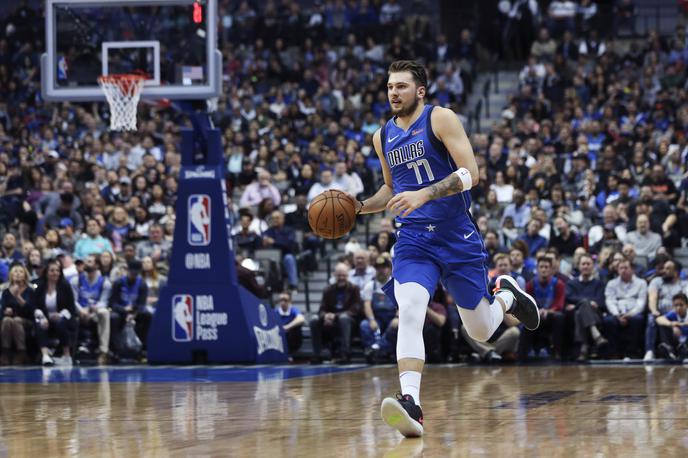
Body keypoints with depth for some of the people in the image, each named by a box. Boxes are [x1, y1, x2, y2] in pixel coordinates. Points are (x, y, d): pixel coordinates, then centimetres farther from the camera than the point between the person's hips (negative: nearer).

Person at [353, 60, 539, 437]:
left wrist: (423, 194, -27)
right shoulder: (383, 137, 11)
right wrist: (360, 207, 8)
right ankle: (410, 403, -36)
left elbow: (470, 173, -15)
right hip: (413, 240, 3)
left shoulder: (441, 119, -7)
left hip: (457, 237, -3)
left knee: (481, 331, 9)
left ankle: (507, 296, 44)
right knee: (409, 312, -26)